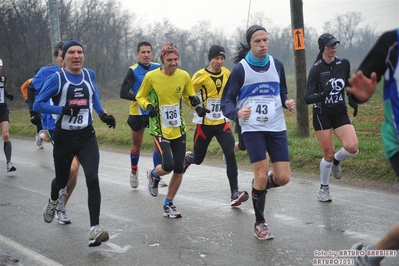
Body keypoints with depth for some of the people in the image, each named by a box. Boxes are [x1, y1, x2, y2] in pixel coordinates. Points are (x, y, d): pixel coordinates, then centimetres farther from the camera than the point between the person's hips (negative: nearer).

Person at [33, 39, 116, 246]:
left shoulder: (89, 75, 3)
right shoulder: (57, 78, -10)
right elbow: (38, 104, -11)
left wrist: (103, 114, 11)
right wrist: (63, 109, -24)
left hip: (87, 136, 2)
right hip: (64, 137, -2)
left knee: (92, 179, -17)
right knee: (62, 180, 16)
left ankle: (95, 230, -18)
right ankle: (52, 201, 54)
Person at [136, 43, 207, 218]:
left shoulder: (184, 76, -3)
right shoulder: (151, 76, -10)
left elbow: (190, 96, 13)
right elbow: (140, 97, 3)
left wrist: (197, 106, -7)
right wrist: (148, 106, -18)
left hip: (179, 130, 4)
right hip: (160, 130, -4)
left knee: (179, 170, 4)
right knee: (168, 165, -19)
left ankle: (169, 204, 25)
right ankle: (153, 174, 19)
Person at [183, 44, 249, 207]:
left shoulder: (226, 73, 3)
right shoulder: (200, 76, -12)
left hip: (222, 123, 3)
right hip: (204, 124, -3)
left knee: (230, 154, -17)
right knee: (198, 159, 10)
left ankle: (234, 194, -16)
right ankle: (187, 158, 49)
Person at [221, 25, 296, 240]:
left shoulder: (277, 65, 6)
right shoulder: (240, 69, -5)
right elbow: (226, 101, -4)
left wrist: (287, 102, -5)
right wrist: (237, 113, -26)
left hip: (277, 128, 4)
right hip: (252, 129, -3)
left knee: (283, 178, -5)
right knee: (261, 176, -10)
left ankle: (258, 186, 30)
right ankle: (260, 223, 10)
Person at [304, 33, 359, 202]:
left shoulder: (344, 64, -1)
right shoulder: (316, 69, -14)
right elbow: (307, 98, -19)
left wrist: (353, 101, 14)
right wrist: (322, 95, -36)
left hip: (340, 113, 3)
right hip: (322, 115, -3)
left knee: (352, 148, -18)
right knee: (328, 154, -1)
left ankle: (335, 161, 16)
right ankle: (324, 188, 22)